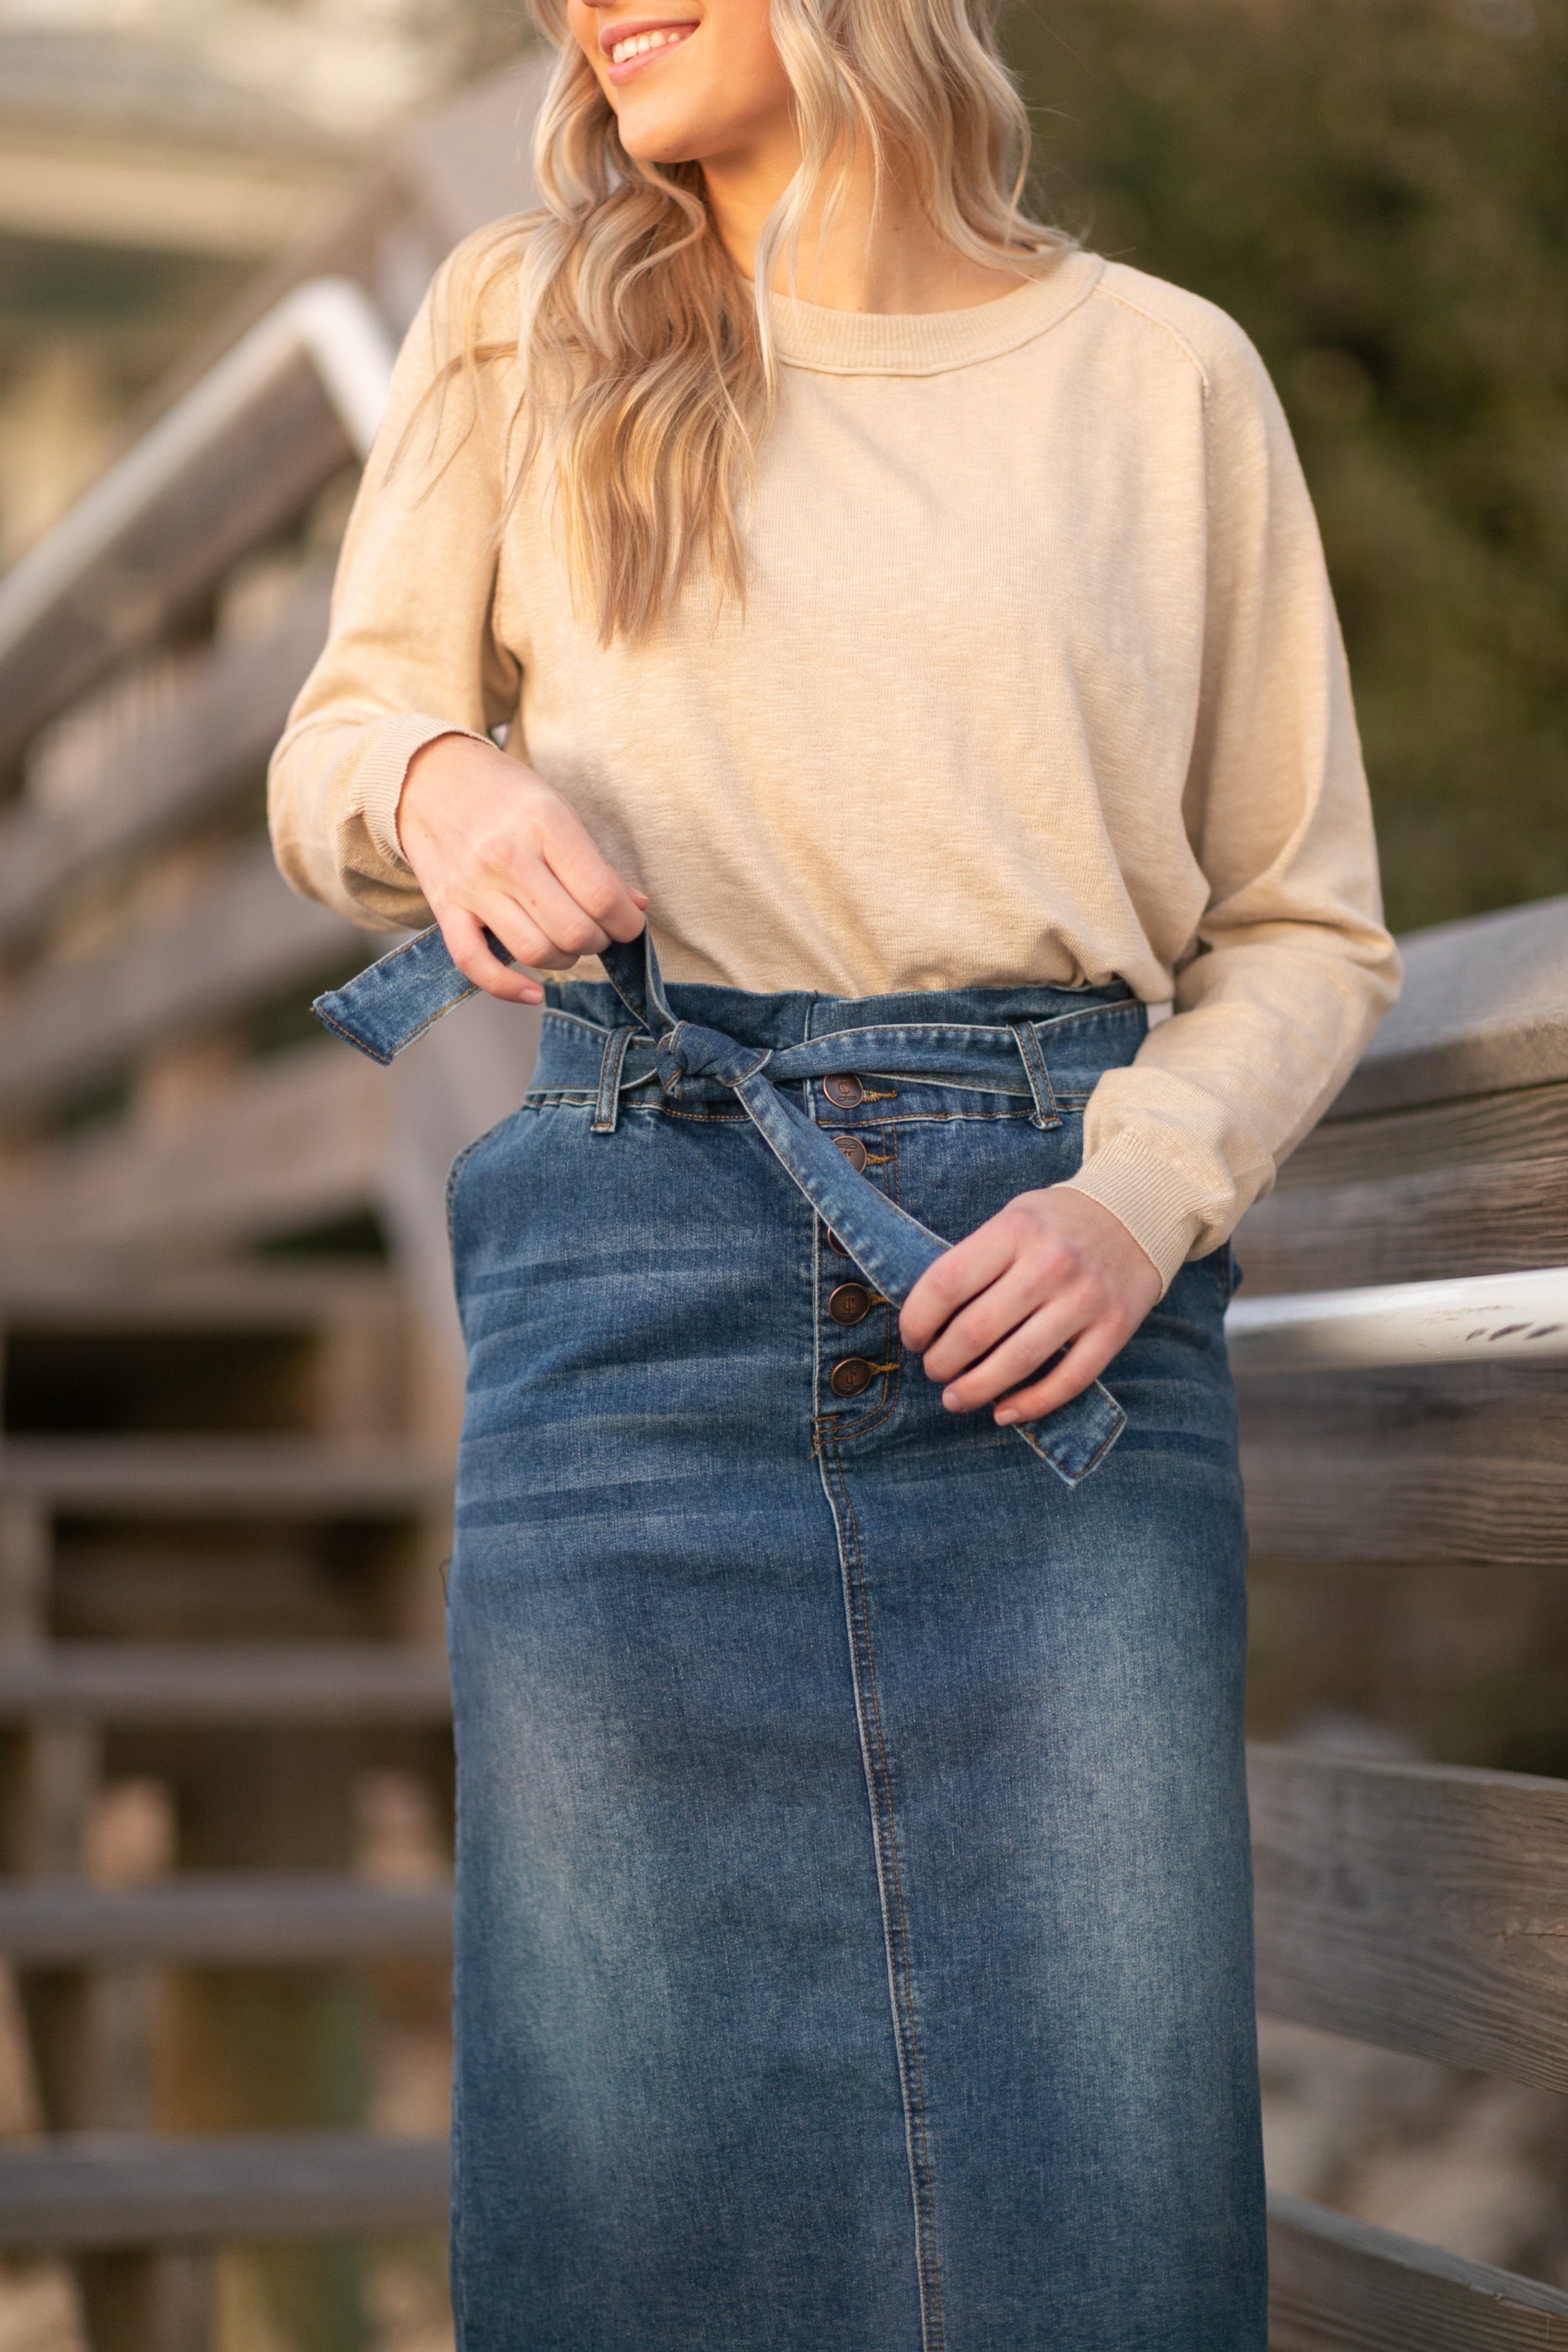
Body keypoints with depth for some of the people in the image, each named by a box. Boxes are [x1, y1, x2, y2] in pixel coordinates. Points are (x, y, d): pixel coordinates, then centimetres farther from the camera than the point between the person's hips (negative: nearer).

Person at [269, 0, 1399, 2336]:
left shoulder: (1166, 372, 10)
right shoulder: (522, 329, 12)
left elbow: (1307, 920, 11)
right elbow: (332, 754, 15)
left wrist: (1151, 1193, -8)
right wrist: (438, 779, -9)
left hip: (1058, 1283, 0)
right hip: (640, 1255, 1)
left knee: (1097, 2163, -1)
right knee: (635, 2152, 1)